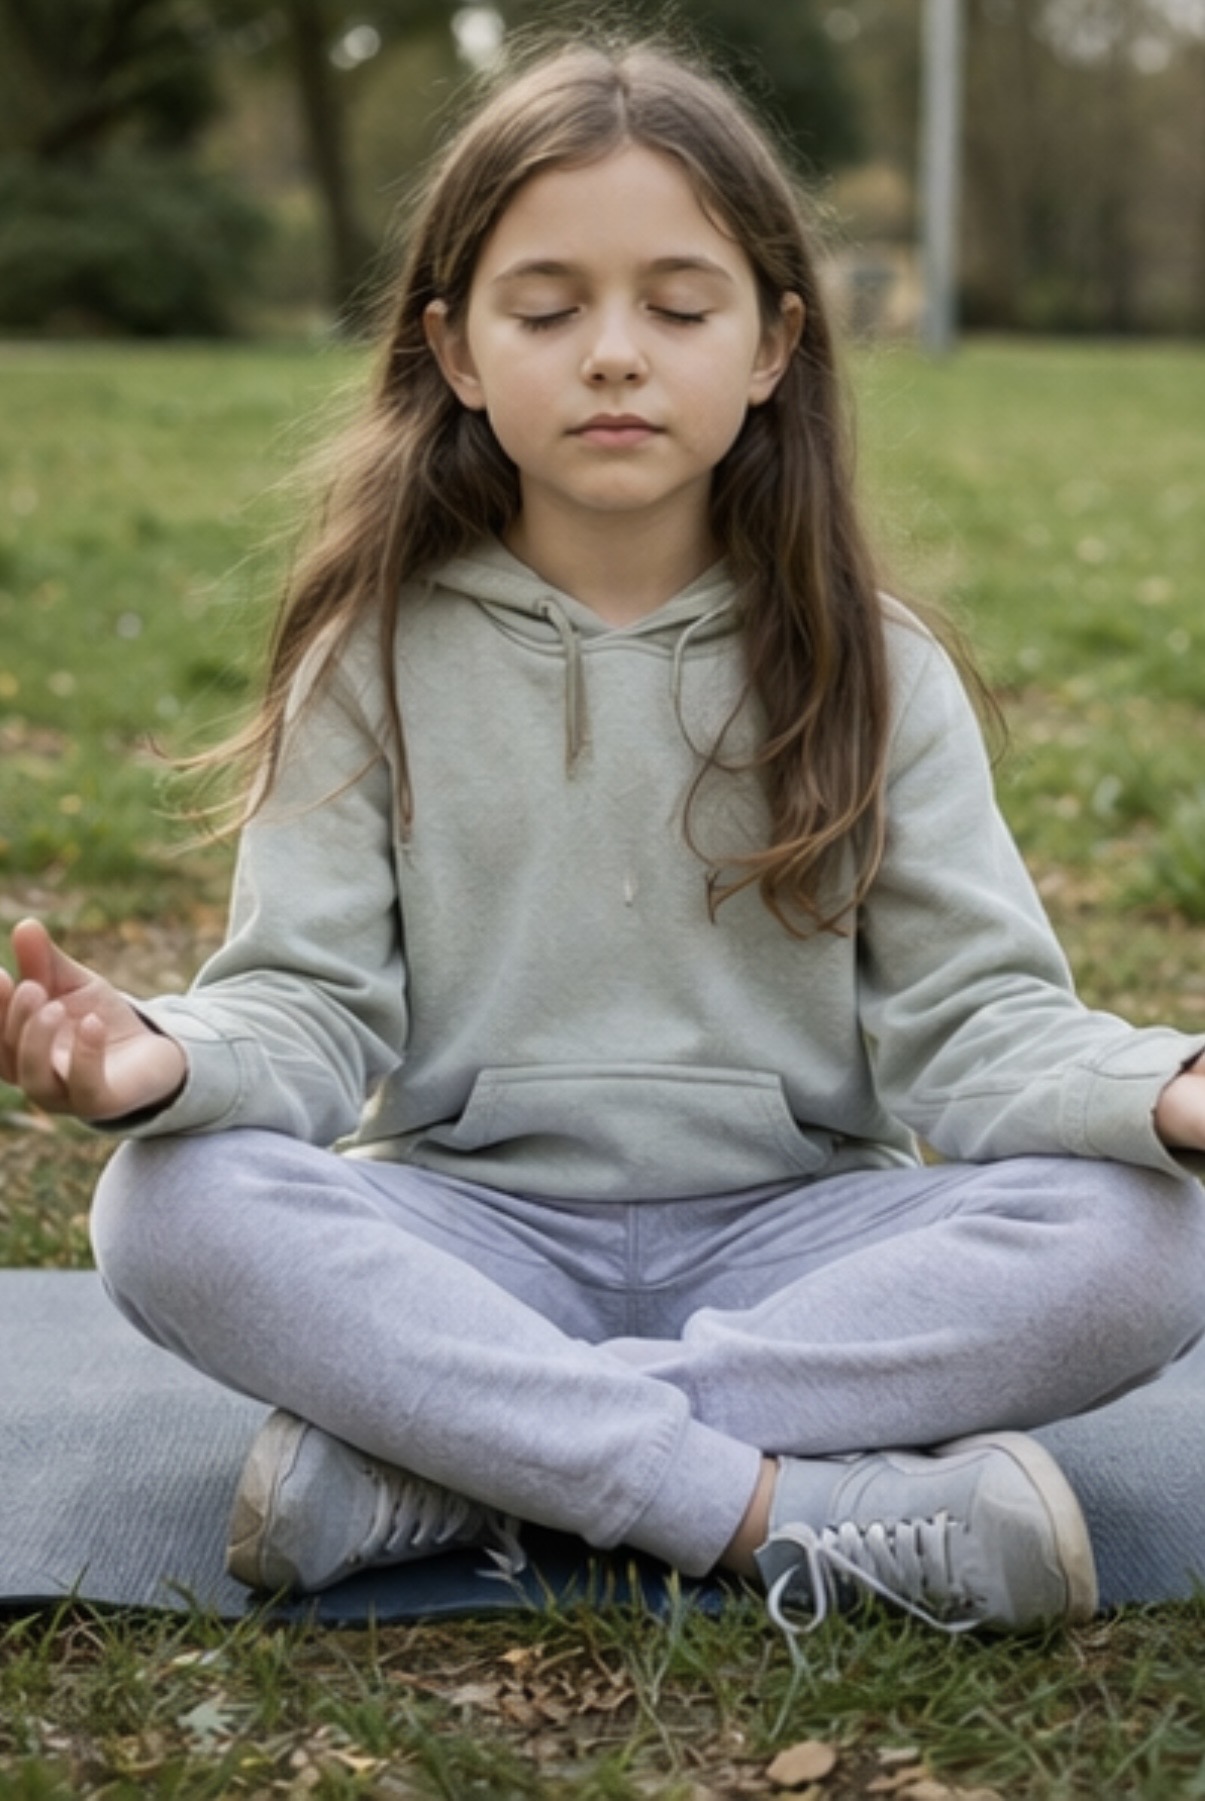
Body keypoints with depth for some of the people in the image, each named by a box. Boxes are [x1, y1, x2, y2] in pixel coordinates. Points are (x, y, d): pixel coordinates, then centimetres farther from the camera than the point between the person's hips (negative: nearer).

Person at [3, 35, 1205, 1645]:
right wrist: (169, 1060, -27)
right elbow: (314, 1000, -3)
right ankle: (795, 1508, -29)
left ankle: (440, 1459, -26)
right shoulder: (381, 661, 3)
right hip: (469, 1237, 0)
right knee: (173, 1209, -28)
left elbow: (970, 1014, -3)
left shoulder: (868, 672, 3)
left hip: (792, 1236, 1)